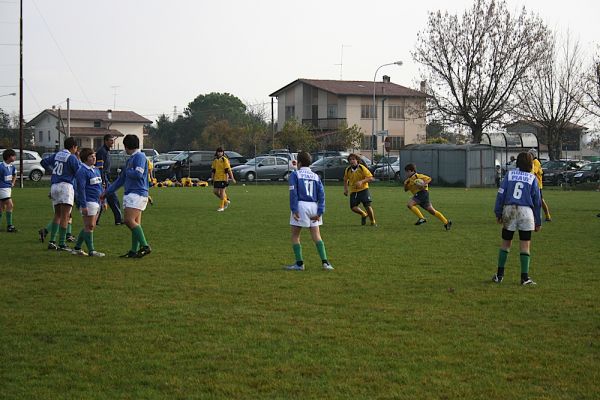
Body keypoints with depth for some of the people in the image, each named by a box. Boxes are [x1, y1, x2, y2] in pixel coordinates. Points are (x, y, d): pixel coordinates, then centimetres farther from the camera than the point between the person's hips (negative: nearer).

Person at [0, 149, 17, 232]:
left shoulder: (12, 167, 7)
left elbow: (14, 175, 27)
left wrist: (12, 183, 15)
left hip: (8, 188, 9)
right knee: (10, 205, -13)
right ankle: (9, 226, -9)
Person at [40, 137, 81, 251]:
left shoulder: (56, 155, 11)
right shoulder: (72, 157, -7)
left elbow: (44, 162, 21)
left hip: (54, 186, 7)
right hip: (66, 186, -7)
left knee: (57, 215, 14)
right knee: (65, 216, -5)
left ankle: (52, 241, 6)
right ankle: (62, 244, -9)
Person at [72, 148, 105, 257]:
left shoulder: (95, 170, 17)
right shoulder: (82, 171, -11)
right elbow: (81, 188, -16)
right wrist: (83, 205, -21)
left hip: (97, 202, 9)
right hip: (88, 202, -9)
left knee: (88, 227, 12)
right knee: (89, 226, -5)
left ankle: (77, 248, 19)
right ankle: (91, 251, -2)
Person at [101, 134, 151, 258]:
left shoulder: (140, 157, -6)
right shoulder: (129, 160, 23)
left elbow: (138, 174, -21)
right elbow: (121, 179, 28)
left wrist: (127, 171, -1)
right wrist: (106, 192, 30)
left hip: (137, 194, -9)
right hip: (130, 194, 9)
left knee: (130, 220, -18)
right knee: (135, 223, 6)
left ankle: (145, 246, -21)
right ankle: (134, 251, 4)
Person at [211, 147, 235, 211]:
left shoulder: (225, 160, -8)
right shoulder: (215, 160, 11)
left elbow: (228, 170, -12)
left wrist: (232, 178, -15)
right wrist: (212, 178, 15)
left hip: (223, 178, -6)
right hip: (216, 178, 6)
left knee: (222, 192, -5)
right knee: (215, 191, 5)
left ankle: (221, 207, 2)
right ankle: (226, 201, 24)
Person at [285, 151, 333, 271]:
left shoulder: (295, 174, 1)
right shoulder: (315, 176, 13)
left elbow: (293, 192, -9)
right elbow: (321, 195, 6)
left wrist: (294, 210, -12)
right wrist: (320, 212, 4)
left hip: (300, 206, -4)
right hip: (313, 207, 4)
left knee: (295, 235, 7)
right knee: (316, 236, 7)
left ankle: (299, 263, 3)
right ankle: (324, 262, -4)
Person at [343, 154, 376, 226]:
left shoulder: (362, 168, -10)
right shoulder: (348, 170, 0)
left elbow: (371, 178, -12)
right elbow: (345, 180, 19)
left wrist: (362, 181, -25)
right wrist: (345, 189, 5)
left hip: (363, 189, -3)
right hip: (353, 191, 3)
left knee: (367, 206, -12)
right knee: (353, 208, -11)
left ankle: (373, 222, 10)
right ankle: (364, 214, 22)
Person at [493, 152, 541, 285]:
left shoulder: (509, 174, 6)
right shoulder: (532, 178, 5)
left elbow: (501, 194, 1)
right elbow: (537, 201, 6)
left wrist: (498, 213, 6)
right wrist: (538, 221, 11)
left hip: (509, 209, 1)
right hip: (525, 211, -1)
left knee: (505, 243, 13)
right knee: (525, 245, 2)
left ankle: (499, 275, 16)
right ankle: (525, 277, -1)